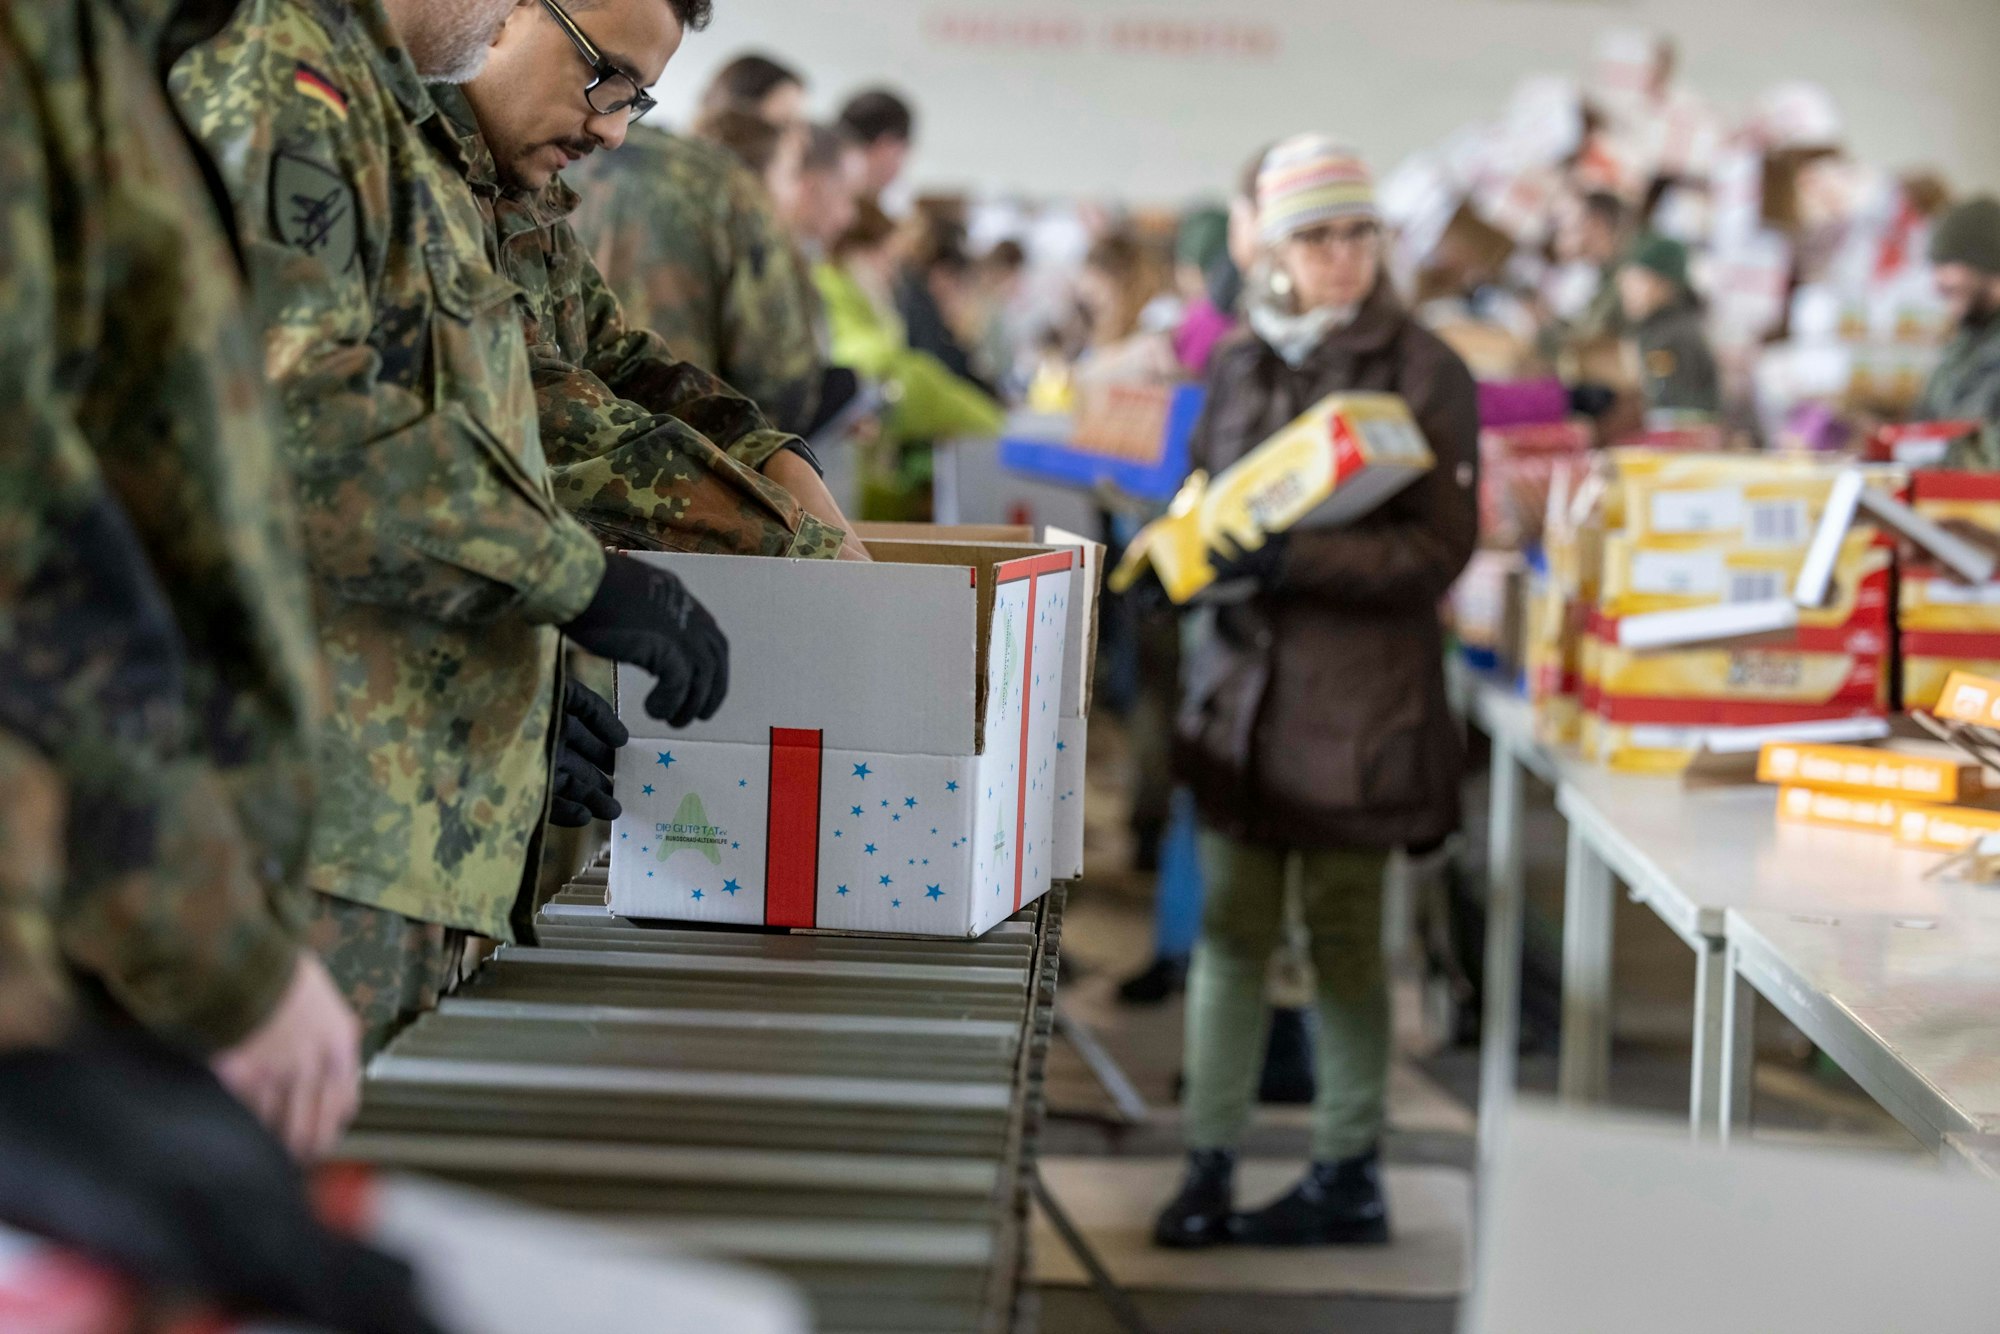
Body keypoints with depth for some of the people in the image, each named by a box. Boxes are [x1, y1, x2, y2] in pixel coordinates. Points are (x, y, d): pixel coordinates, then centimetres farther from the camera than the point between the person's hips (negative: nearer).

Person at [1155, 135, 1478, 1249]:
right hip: (1244, 667, 4)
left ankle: (1351, 1173, 15)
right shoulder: (1243, 364, 11)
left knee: (1343, 930, 4)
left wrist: (1296, 558, -20)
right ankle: (1211, 1162, 8)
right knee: (1231, 926, 3)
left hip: (1363, 685, -4)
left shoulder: (1425, 371, -4)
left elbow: (1441, 545, -9)